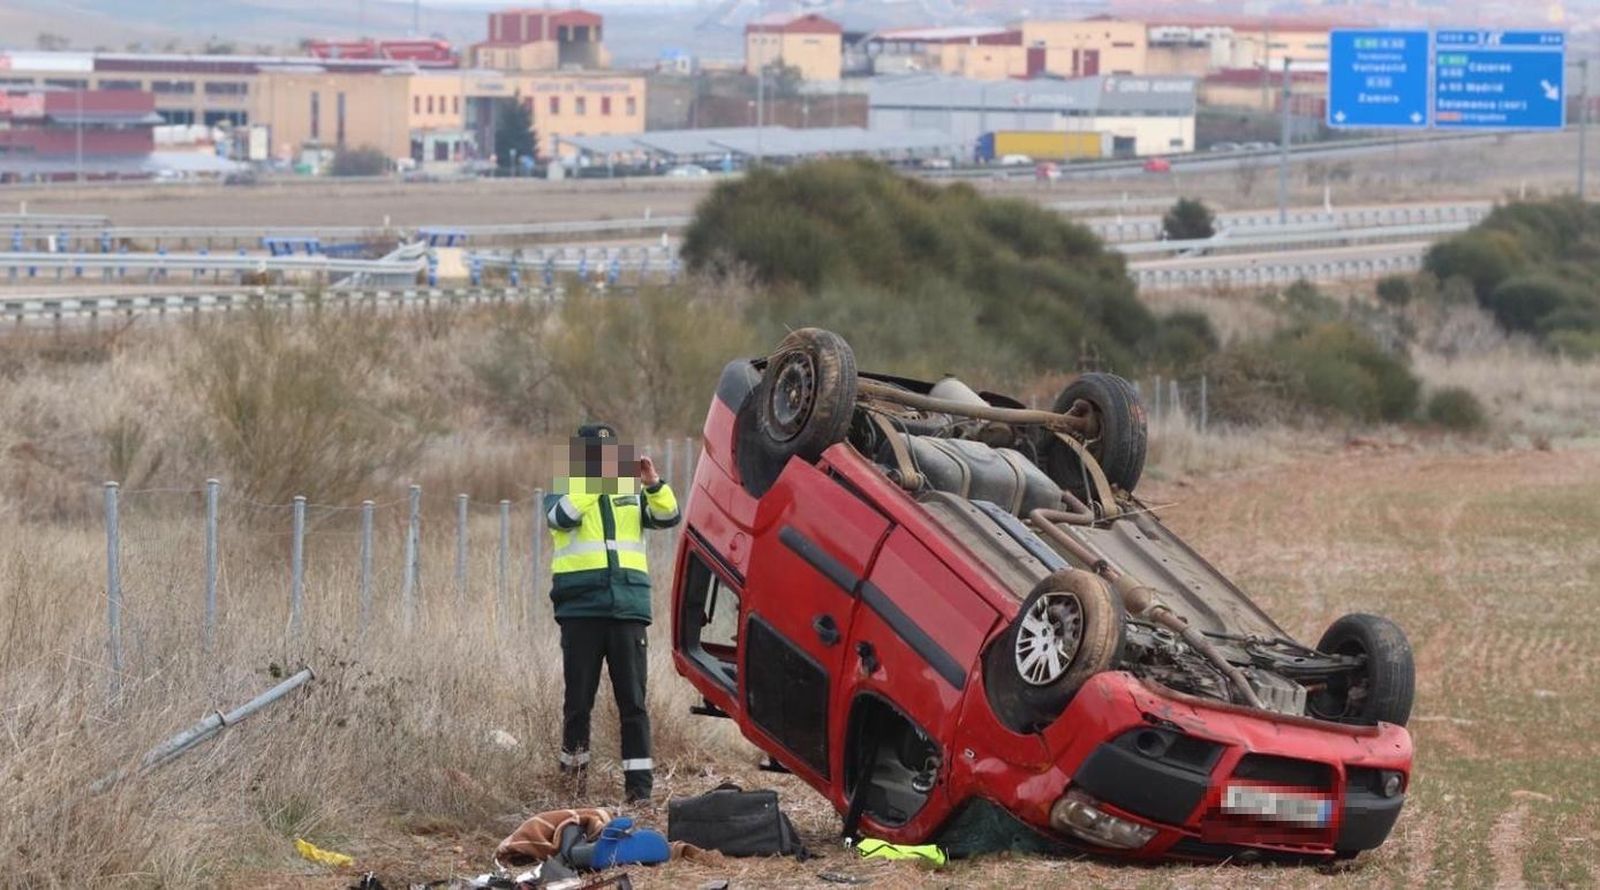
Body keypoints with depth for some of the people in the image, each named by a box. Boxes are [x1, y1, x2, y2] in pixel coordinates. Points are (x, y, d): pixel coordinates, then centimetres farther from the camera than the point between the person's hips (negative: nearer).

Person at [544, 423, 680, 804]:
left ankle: (639, 783, -6)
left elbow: (668, 517, 2)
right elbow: (563, 516, -13)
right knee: (578, 698, 4)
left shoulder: (632, 492, 17)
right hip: (581, 610, -1)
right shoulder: (563, 490, 10)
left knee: (633, 700, -3)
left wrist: (654, 484, -13)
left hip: (628, 609, 1)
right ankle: (573, 770, 17)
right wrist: (597, 481, -15)